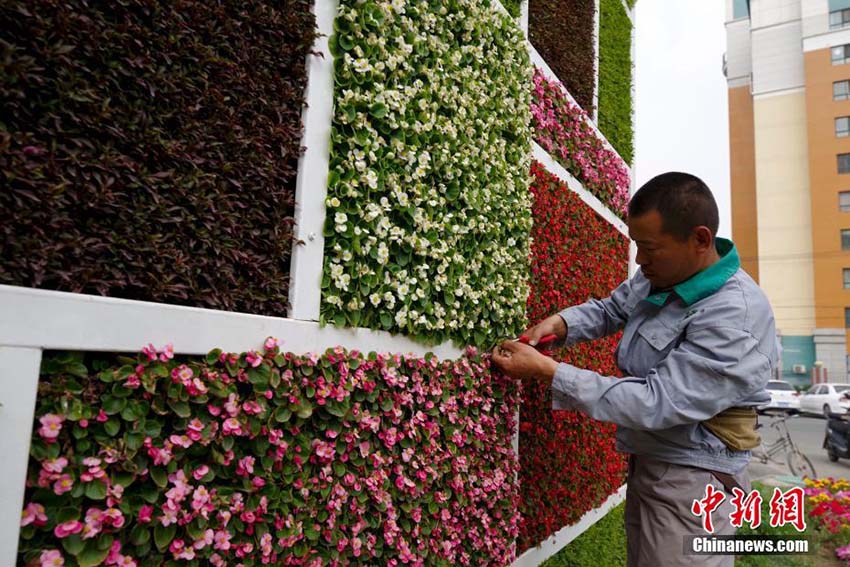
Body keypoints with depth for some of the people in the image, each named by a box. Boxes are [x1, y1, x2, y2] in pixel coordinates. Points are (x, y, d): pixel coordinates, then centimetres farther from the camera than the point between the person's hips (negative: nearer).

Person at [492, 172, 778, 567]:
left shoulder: (735, 316, -27)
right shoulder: (657, 275, -2)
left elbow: (656, 404, -30)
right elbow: (608, 310, 16)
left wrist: (546, 370, -29)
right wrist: (560, 323, -6)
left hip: (691, 480, -8)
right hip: (646, 463, 8)